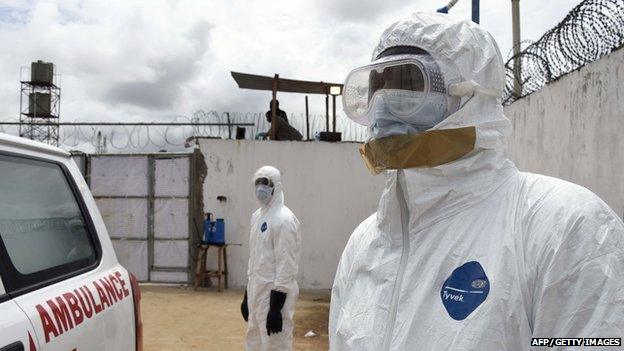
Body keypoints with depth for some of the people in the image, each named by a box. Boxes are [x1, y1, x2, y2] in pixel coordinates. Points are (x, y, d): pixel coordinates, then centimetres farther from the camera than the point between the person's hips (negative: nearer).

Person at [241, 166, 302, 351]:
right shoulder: (257, 216, 11)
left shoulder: (284, 219, -17)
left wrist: (276, 308, -20)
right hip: (257, 290, 9)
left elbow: (286, 267, -19)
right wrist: (247, 295, 17)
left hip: (274, 293, -9)